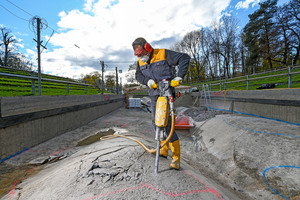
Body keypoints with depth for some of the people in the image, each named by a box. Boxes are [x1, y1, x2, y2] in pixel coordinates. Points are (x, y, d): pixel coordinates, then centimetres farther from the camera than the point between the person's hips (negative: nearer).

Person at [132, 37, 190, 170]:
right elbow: (138, 75, 6)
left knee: (167, 125, -10)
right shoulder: (141, 61, 9)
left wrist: (178, 77, -19)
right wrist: (148, 81, -14)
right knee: (156, 124, 13)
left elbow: (185, 58, -11)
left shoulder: (163, 54, -10)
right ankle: (164, 149, 33)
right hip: (154, 97, 7)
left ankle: (176, 159, 3)